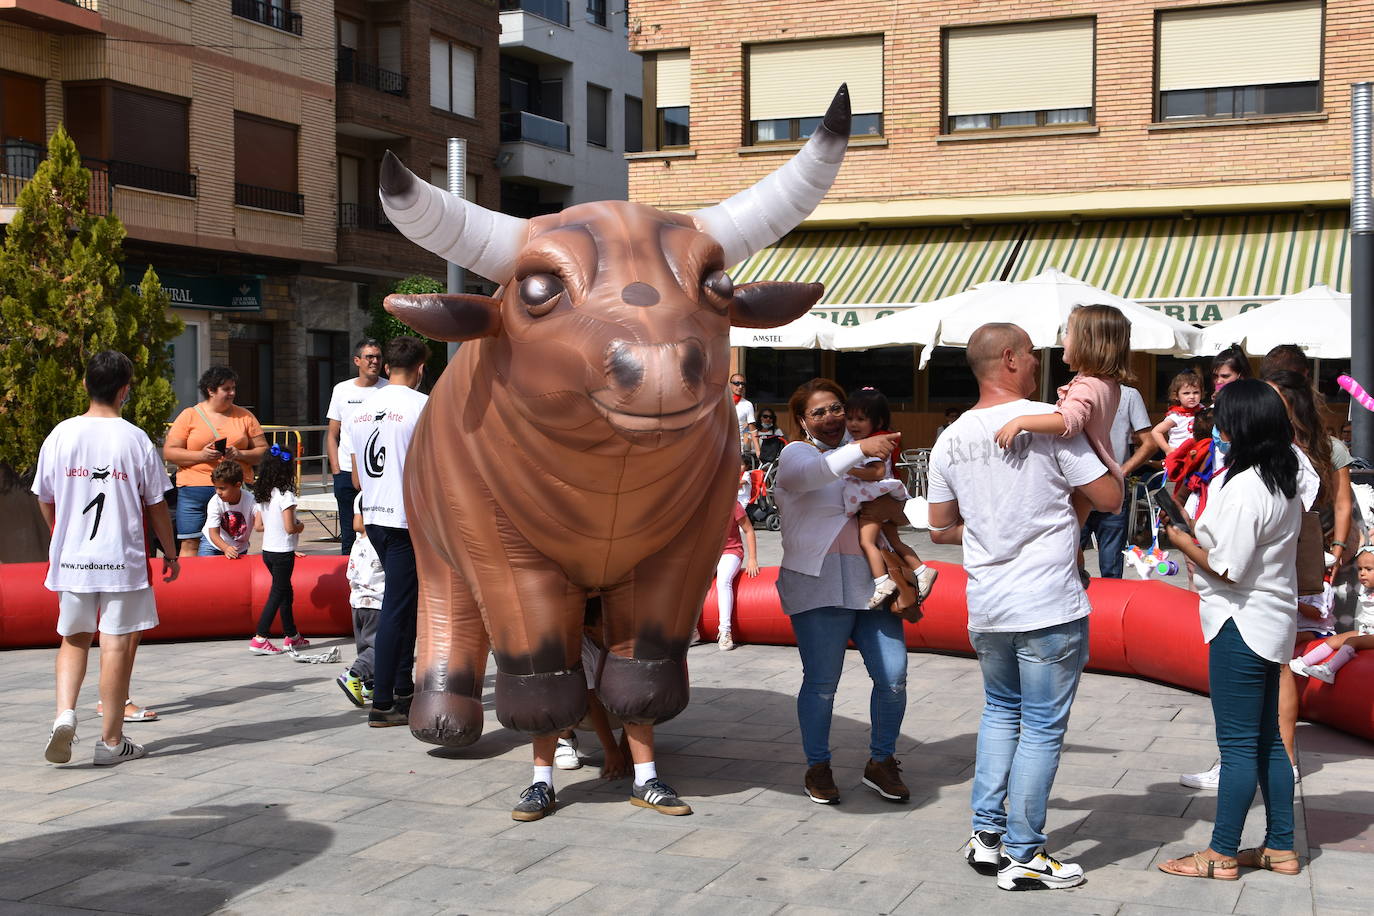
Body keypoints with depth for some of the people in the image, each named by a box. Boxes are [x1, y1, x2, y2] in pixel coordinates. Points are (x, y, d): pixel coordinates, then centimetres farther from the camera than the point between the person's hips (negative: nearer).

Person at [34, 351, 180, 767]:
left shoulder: (60, 435, 0)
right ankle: (111, 741, 10)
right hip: (122, 560, -3)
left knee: (73, 638, 19)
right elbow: (156, 505, -3)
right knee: (118, 644, 4)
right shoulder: (135, 439, -8)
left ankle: (64, 713, -2)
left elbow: (44, 499, 9)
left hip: (70, 558, 3)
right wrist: (170, 553, 10)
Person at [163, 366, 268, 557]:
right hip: (195, 489, -1)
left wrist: (240, 454, -9)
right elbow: (169, 452, 1)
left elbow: (263, 451, 10)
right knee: (190, 545, -3)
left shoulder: (244, 417, 12)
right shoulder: (189, 416, 6)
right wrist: (200, 455, -13)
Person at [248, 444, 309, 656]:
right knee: (277, 594, -2)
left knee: (285, 591, 18)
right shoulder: (285, 495, -18)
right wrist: (300, 526, -2)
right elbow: (290, 528, -21)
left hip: (267, 551, 8)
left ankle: (291, 636, 26)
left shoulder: (262, 495, 6)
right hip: (283, 552, -8)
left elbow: (259, 525, 10)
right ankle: (260, 639, -5)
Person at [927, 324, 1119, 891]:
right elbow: (1109, 499, -7)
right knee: (1042, 728, 3)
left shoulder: (951, 440, 5)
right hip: (1050, 609, -6)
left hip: (985, 608, 6)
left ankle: (985, 834, 21)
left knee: (1000, 711, 23)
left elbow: (940, 529, 12)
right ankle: (1022, 856, 9)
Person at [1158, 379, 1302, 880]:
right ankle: (1280, 847, 23)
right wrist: (1198, 542, 7)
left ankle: (1223, 854, 6)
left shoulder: (1243, 488, -21)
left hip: (1241, 625, -10)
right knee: (1267, 741, 16)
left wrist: (1182, 540, -8)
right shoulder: (1284, 483, 8)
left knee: (1238, 745, -2)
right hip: (1271, 622, 10)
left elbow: (1227, 569, -21)